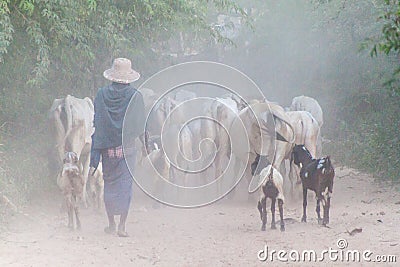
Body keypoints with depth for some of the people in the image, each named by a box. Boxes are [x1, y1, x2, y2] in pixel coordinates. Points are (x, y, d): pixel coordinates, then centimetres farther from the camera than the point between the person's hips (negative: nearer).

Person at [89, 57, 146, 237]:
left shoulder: (101, 95, -1)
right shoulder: (135, 96, -7)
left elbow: (96, 125, 0)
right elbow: (140, 125, -3)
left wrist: (94, 159, 2)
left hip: (107, 149, 2)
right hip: (127, 148, -2)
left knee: (109, 184, 14)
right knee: (125, 185, 4)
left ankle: (111, 224, 18)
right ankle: (122, 225, -2)